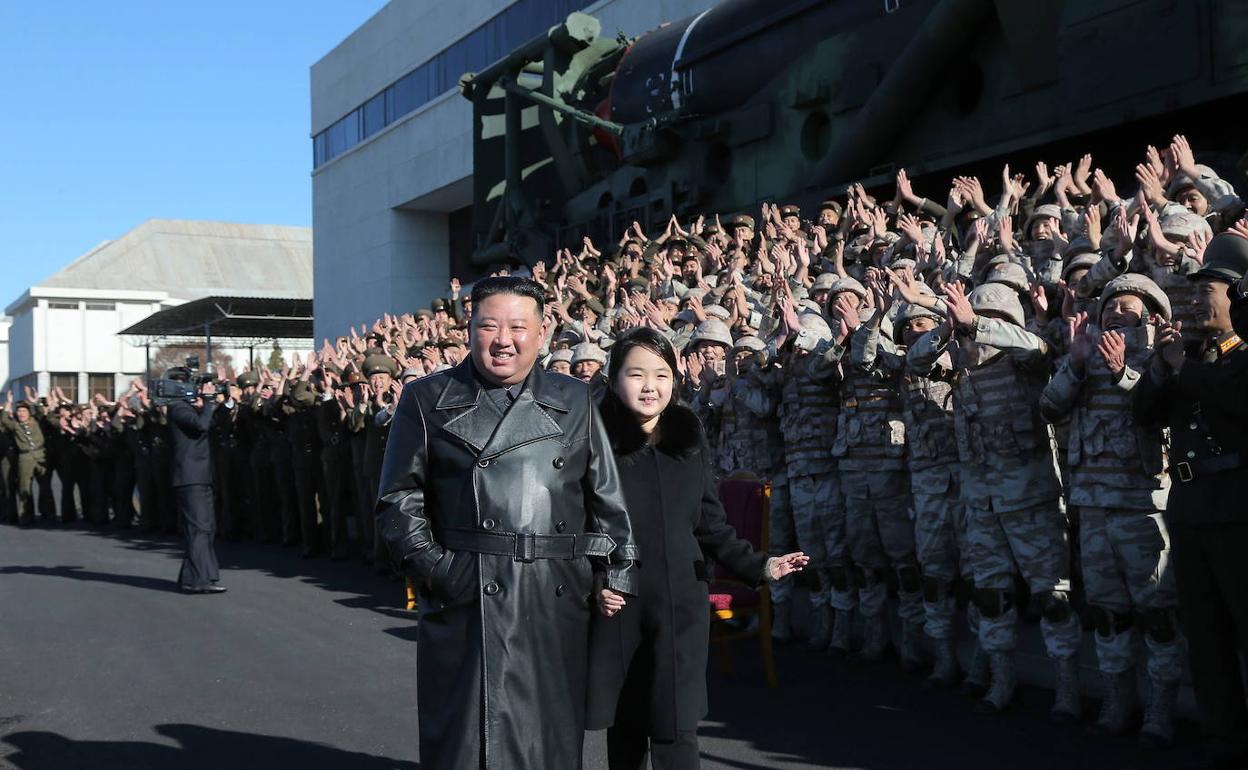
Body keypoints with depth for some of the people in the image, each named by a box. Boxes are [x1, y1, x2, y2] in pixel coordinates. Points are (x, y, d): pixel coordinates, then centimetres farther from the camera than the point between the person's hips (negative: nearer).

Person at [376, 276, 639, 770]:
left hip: (557, 604, 2)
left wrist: (619, 576, 3)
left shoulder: (574, 402, 12)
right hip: (467, 605, -2)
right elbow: (399, 500, 4)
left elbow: (609, 500, 11)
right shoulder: (426, 400, 6)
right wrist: (431, 567, -7)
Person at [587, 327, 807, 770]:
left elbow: (710, 525, 10)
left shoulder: (690, 441, 6)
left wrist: (758, 566, -1)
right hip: (615, 606, -1)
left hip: (679, 603, 2)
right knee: (624, 726, 9)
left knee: (674, 728, -3)